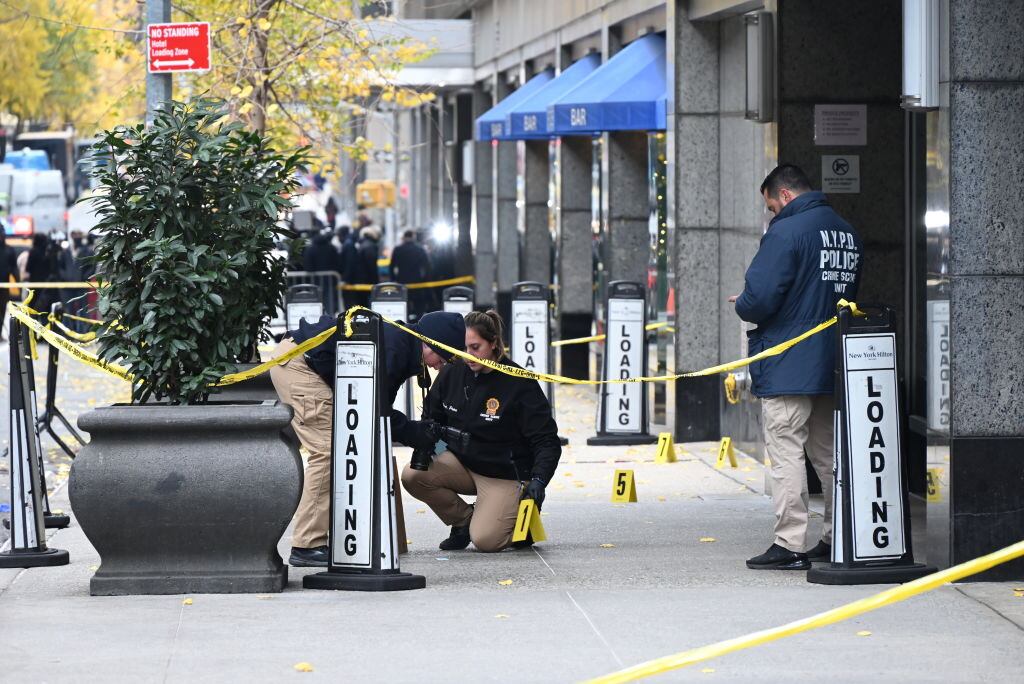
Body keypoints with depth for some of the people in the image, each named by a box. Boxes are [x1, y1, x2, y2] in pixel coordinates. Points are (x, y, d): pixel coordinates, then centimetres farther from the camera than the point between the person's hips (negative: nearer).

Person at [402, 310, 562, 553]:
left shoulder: (519, 384, -17)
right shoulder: (452, 374, -4)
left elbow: (547, 441, -15)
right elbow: (432, 420, 11)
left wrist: (538, 481, -30)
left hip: (504, 475, -5)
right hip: (462, 462, 5)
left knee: (485, 540, -23)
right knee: (412, 476, -22)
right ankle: (464, 520, 4)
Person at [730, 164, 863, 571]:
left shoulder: (786, 232, -13)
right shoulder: (847, 234, 14)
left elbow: (760, 297, -19)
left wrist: (743, 308, 1)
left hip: (788, 369, -8)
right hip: (833, 368, 8)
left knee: (786, 453, -6)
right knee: (829, 455, 15)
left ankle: (789, 546, -7)